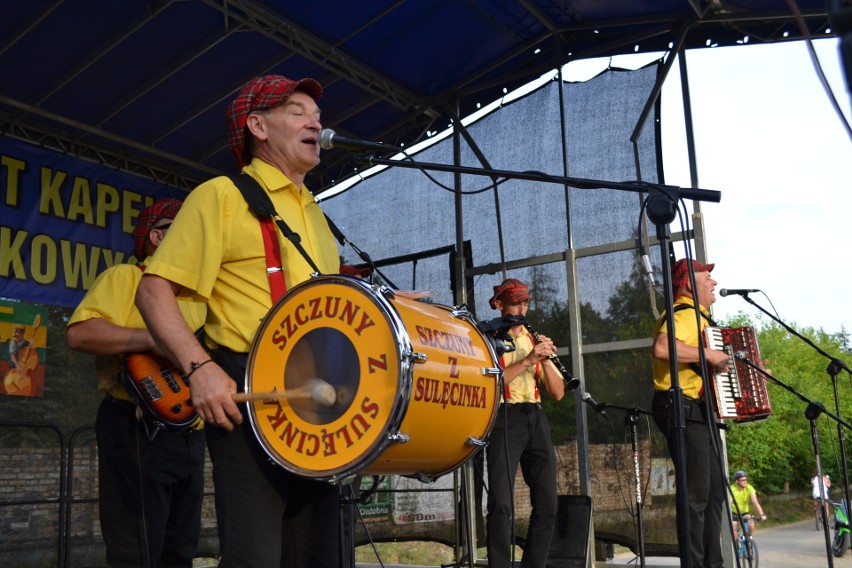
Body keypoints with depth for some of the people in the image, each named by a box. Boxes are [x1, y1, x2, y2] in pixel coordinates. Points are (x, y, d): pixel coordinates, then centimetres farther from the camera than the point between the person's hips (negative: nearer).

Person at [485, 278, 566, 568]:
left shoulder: (535, 339, 17)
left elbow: (558, 393, 10)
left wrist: (545, 361, -7)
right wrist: (527, 361, -20)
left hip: (536, 419, 5)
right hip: (505, 418, -5)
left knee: (547, 504, 3)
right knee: (501, 503, -13)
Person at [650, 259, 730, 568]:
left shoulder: (696, 316, 20)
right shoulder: (685, 314, -14)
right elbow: (661, 348, -34)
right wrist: (708, 354, -25)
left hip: (701, 414, 11)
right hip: (684, 411, -11)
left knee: (715, 491, 16)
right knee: (696, 492, -9)